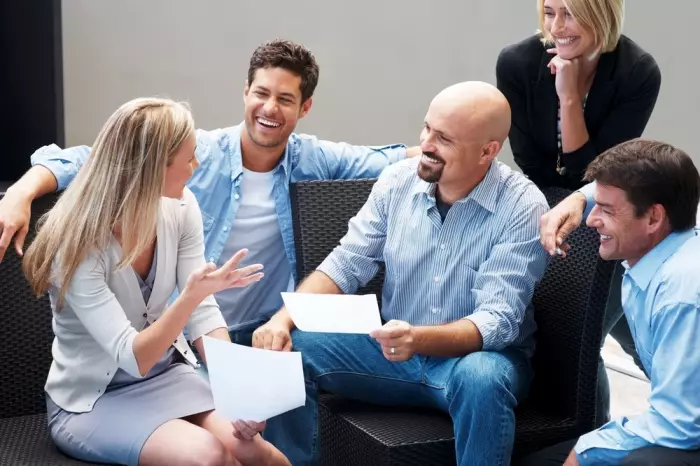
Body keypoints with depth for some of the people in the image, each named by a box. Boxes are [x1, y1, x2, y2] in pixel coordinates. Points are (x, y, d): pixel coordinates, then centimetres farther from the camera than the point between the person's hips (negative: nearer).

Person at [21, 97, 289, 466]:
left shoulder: (180, 206, -7)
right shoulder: (77, 244, -24)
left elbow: (204, 312, -7)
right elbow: (131, 358, -27)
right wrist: (193, 294, -41)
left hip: (166, 373, 5)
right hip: (92, 400, -5)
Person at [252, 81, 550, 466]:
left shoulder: (523, 207, -18)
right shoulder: (397, 180, -4)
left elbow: (497, 321, -23)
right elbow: (345, 266, -3)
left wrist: (418, 339, -41)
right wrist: (284, 318, -21)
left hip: (478, 354, -4)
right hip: (393, 349, 4)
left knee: (482, 379, -38)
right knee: (286, 350, -14)